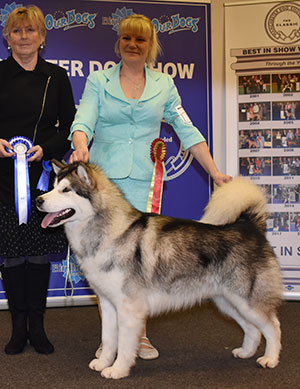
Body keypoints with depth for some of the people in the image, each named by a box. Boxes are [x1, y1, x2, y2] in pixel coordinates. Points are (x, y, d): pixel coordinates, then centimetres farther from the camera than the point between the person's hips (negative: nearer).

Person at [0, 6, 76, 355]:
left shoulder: (56, 77, 7)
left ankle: (37, 327, 18)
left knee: (39, 253, 5)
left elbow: (69, 127, 6)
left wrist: (46, 148, -10)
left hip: (43, 174, 1)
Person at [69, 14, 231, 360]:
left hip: (144, 179, 1)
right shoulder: (98, 81, 9)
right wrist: (81, 147, -28)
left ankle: (139, 333, 12)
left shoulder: (164, 84, 12)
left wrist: (215, 172, 3)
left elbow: (187, 130, 10)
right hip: (103, 176, 0)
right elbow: (84, 121, -5)